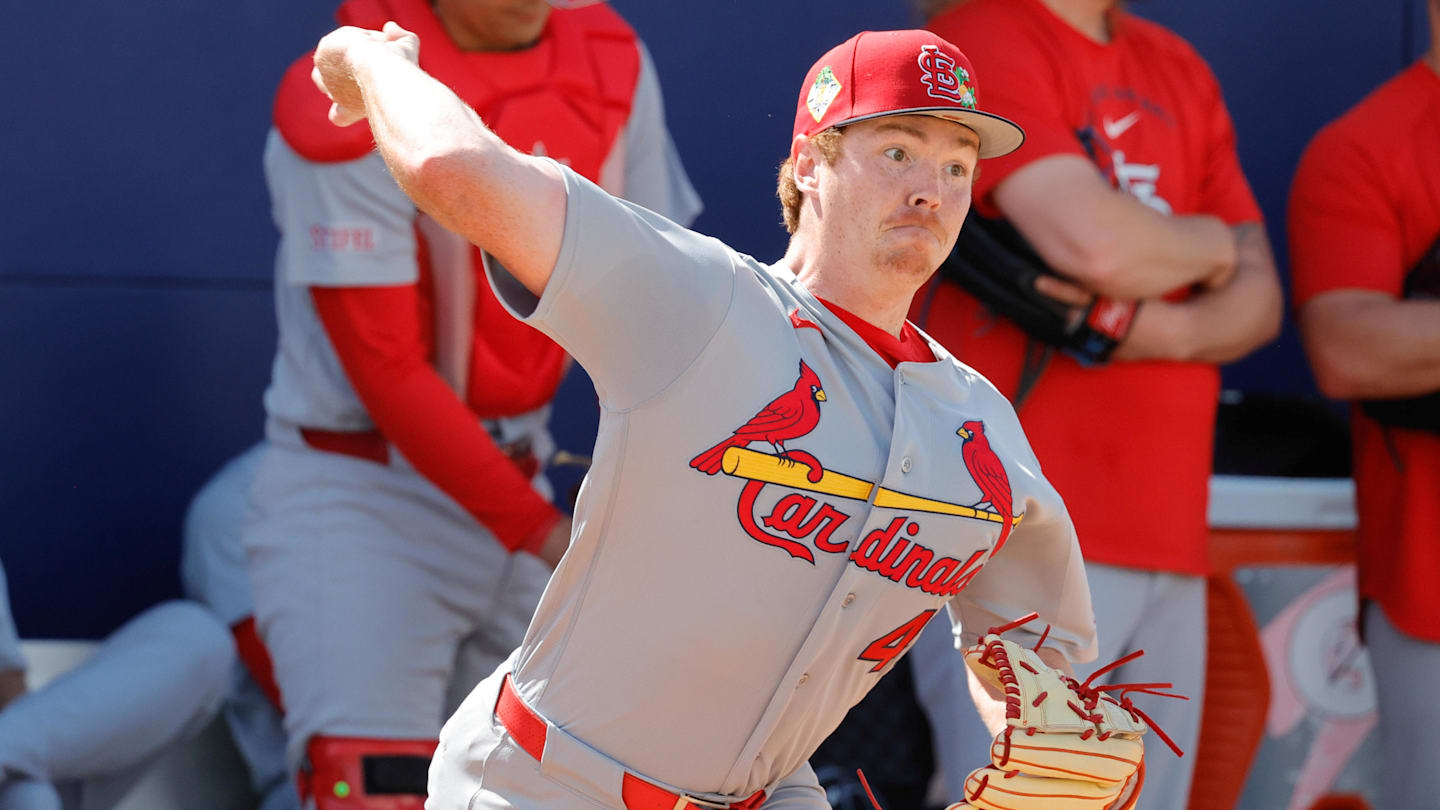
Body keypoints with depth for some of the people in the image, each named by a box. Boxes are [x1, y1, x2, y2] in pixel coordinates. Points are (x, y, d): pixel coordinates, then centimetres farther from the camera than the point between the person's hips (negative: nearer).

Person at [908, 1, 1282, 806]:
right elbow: (1097, 242, -22)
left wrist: (1154, 328, -10)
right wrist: (1207, 244, 0)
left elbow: (1258, 299, 12)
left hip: (1166, 546, 8)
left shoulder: (1180, 73, 18)